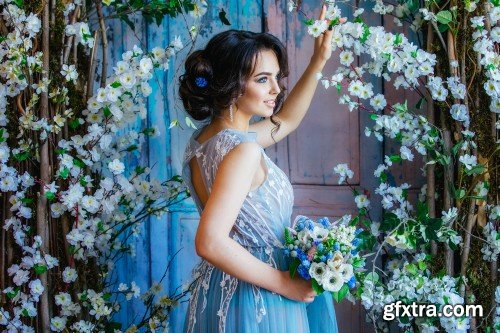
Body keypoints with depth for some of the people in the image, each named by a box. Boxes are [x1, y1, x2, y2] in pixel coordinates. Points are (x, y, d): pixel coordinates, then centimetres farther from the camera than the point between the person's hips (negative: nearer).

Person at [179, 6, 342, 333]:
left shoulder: (205, 137, 5)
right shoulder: (243, 150, -23)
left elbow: (285, 120, 21)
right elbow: (211, 243, -31)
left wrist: (319, 60, 14)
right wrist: (283, 283, -21)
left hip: (219, 291, 9)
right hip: (256, 302, -9)